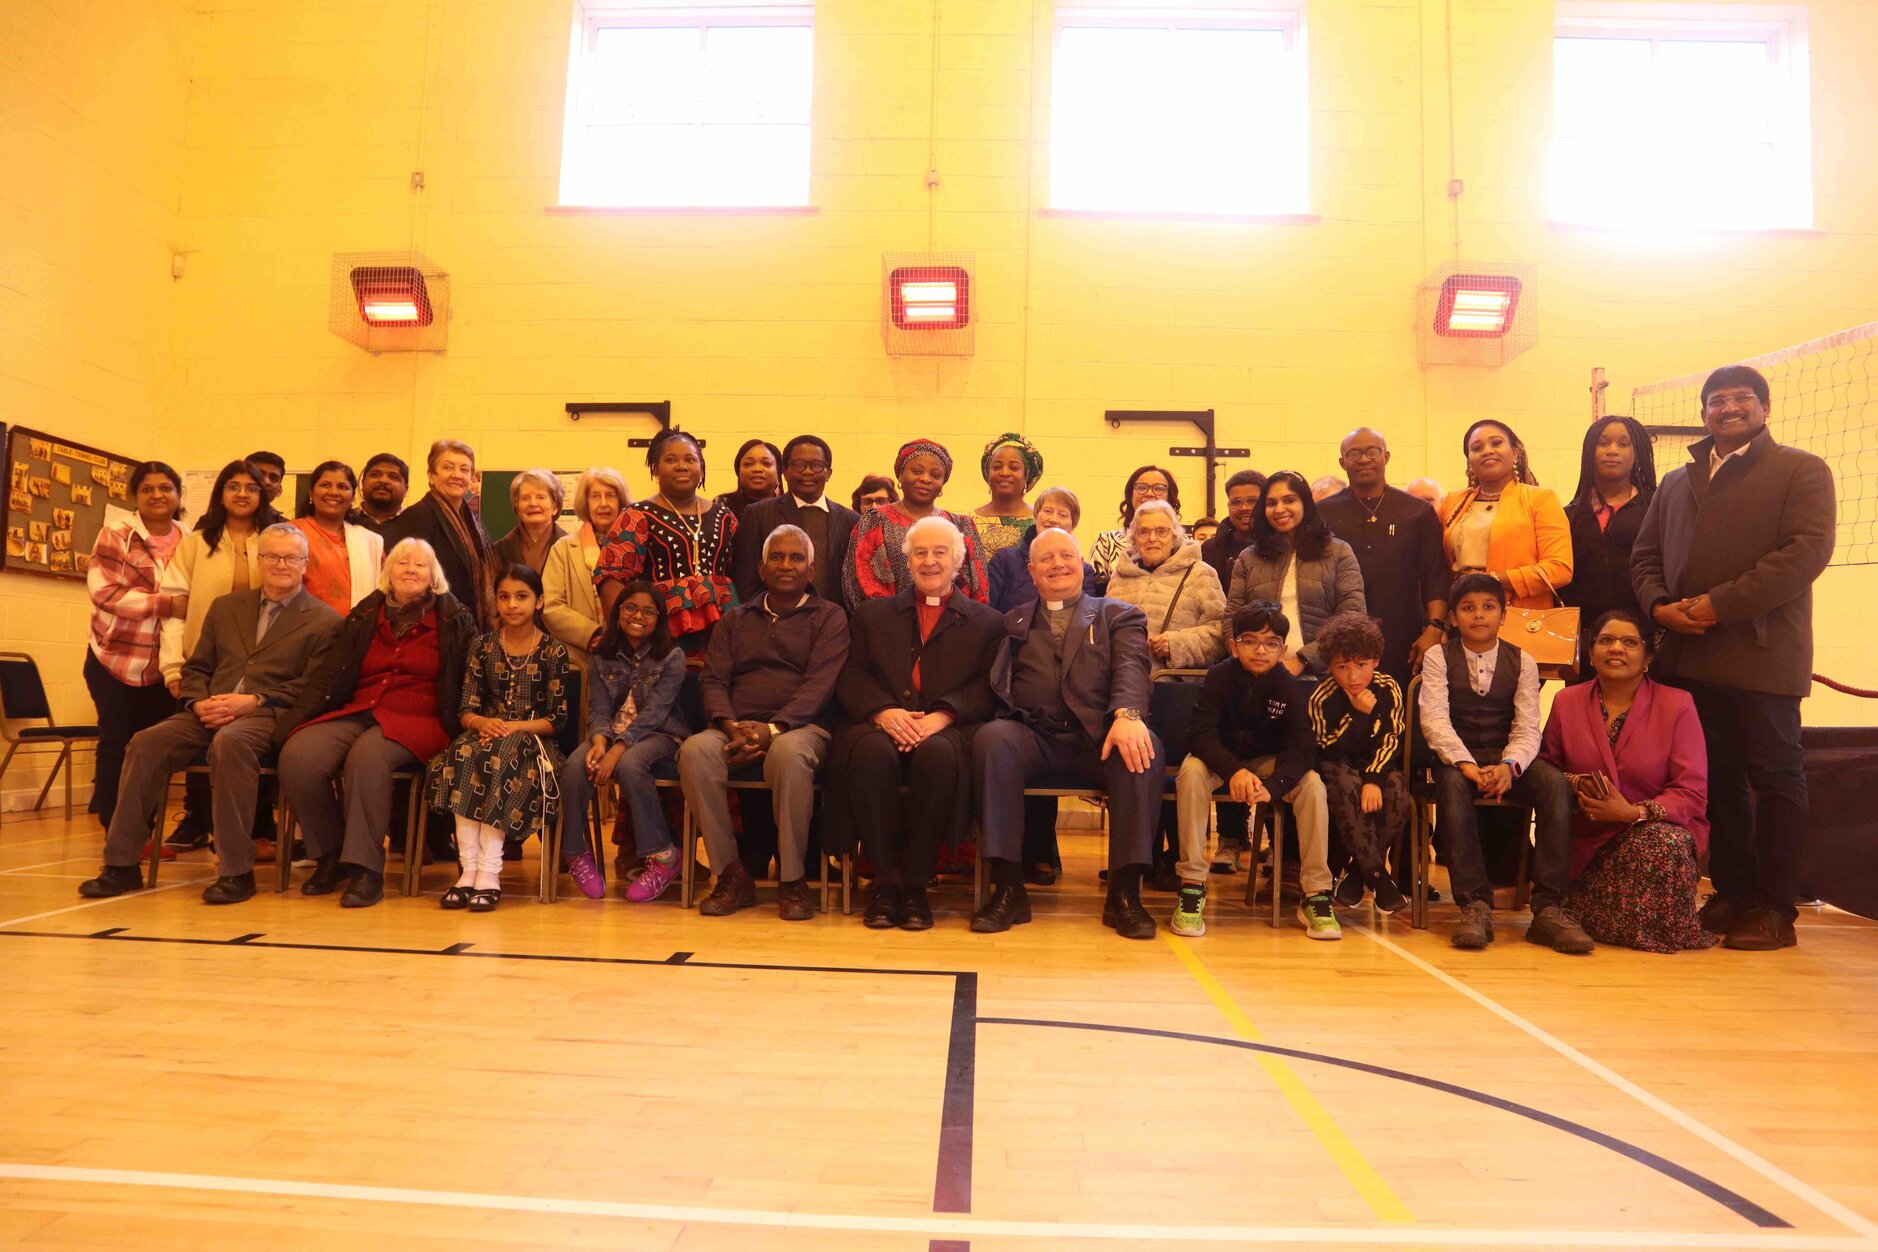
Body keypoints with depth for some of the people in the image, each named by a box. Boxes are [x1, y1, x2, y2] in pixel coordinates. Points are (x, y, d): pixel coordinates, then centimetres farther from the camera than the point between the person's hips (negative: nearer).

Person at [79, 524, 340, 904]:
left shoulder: (324, 621, 5)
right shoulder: (225, 606, 23)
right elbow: (196, 668, 21)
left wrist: (254, 700, -16)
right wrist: (199, 702, -1)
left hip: (269, 715, -5)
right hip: (210, 712, 6)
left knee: (229, 742, -37)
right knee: (146, 742, -21)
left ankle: (236, 871, -31)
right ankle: (121, 864, -11)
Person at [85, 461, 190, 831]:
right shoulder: (115, 536, -5)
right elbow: (104, 591, -15)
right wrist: (168, 605, -23)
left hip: (164, 666, 3)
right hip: (115, 659, -3)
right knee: (116, 744, 4)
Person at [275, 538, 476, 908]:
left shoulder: (455, 620, 10)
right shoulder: (363, 617, 19)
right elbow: (326, 675, 12)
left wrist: (460, 728, -9)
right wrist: (290, 723, -2)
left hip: (416, 721, -4)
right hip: (355, 714, 4)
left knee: (367, 755, -36)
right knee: (297, 756, -25)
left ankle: (366, 867, -25)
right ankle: (330, 856, -5)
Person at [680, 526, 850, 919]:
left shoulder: (829, 617, 12)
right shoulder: (735, 620, 23)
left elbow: (820, 684, -3)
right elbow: (713, 680, 12)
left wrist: (773, 729, -18)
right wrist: (730, 725, -11)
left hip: (800, 727, -3)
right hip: (737, 729, 3)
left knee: (789, 752, -39)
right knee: (695, 750, -30)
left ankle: (793, 880, -23)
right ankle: (731, 874, -19)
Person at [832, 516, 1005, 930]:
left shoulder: (988, 623, 20)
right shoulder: (871, 614, 25)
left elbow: (987, 688, 4)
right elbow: (851, 677, 11)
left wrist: (943, 715, -15)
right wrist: (883, 711, -11)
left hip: (948, 730, -1)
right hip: (881, 726, 1)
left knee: (938, 755, -37)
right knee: (871, 753, -35)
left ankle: (915, 885, -22)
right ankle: (885, 880, -20)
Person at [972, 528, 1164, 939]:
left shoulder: (1118, 615, 19)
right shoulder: (1013, 623, 26)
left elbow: (1131, 666, -1)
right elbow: (995, 684, 16)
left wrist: (1128, 714, -22)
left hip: (1097, 738, -1)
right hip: (1033, 735, 1)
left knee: (1143, 749, -32)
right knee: (991, 738, -31)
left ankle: (1124, 892, -22)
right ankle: (1008, 887, -26)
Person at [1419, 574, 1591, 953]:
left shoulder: (1521, 662, 7)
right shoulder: (1438, 657, 2)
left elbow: (1528, 727, -3)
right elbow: (1435, 720, -10)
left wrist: (1509, 766, -25)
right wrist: (1467, 765, -27)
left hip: (1509, 759, 2)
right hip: (1457, 757, -2)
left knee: (1555, 783, -28)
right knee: (1452, 785, -36)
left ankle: (1548, 908, -27)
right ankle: (1476, 906, -36)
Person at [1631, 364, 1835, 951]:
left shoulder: (1801, 470, 3)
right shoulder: (1676, 482, 20)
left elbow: (1808, 550, -11)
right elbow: (1645, 555, 16)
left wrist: (1720, 605, -17)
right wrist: (1660, 605, -5)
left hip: (1761, 654, -5)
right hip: (1689, 656, 5)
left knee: (1775, 778, 2)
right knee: (1715, 779, 9)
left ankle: (1774, 909, 10)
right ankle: (1732, 893, 20)